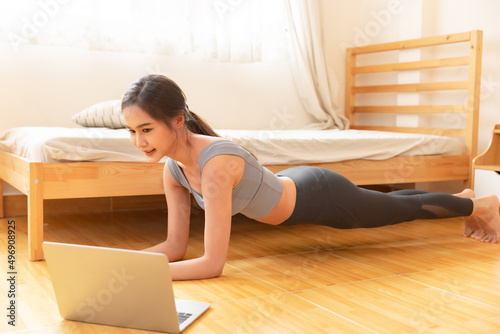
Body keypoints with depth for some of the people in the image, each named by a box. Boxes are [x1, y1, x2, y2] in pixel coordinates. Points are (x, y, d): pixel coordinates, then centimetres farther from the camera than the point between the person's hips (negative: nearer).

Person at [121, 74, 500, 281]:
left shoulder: (216, 162, -41)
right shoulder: (173, 168, -16)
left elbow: (212, 263, -40)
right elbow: (176, 246, -10)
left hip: (321, 196, -7)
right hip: (293, 187, 7)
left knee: (408, 208, 21)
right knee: (397, 204, 31)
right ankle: (463, 196, 59)